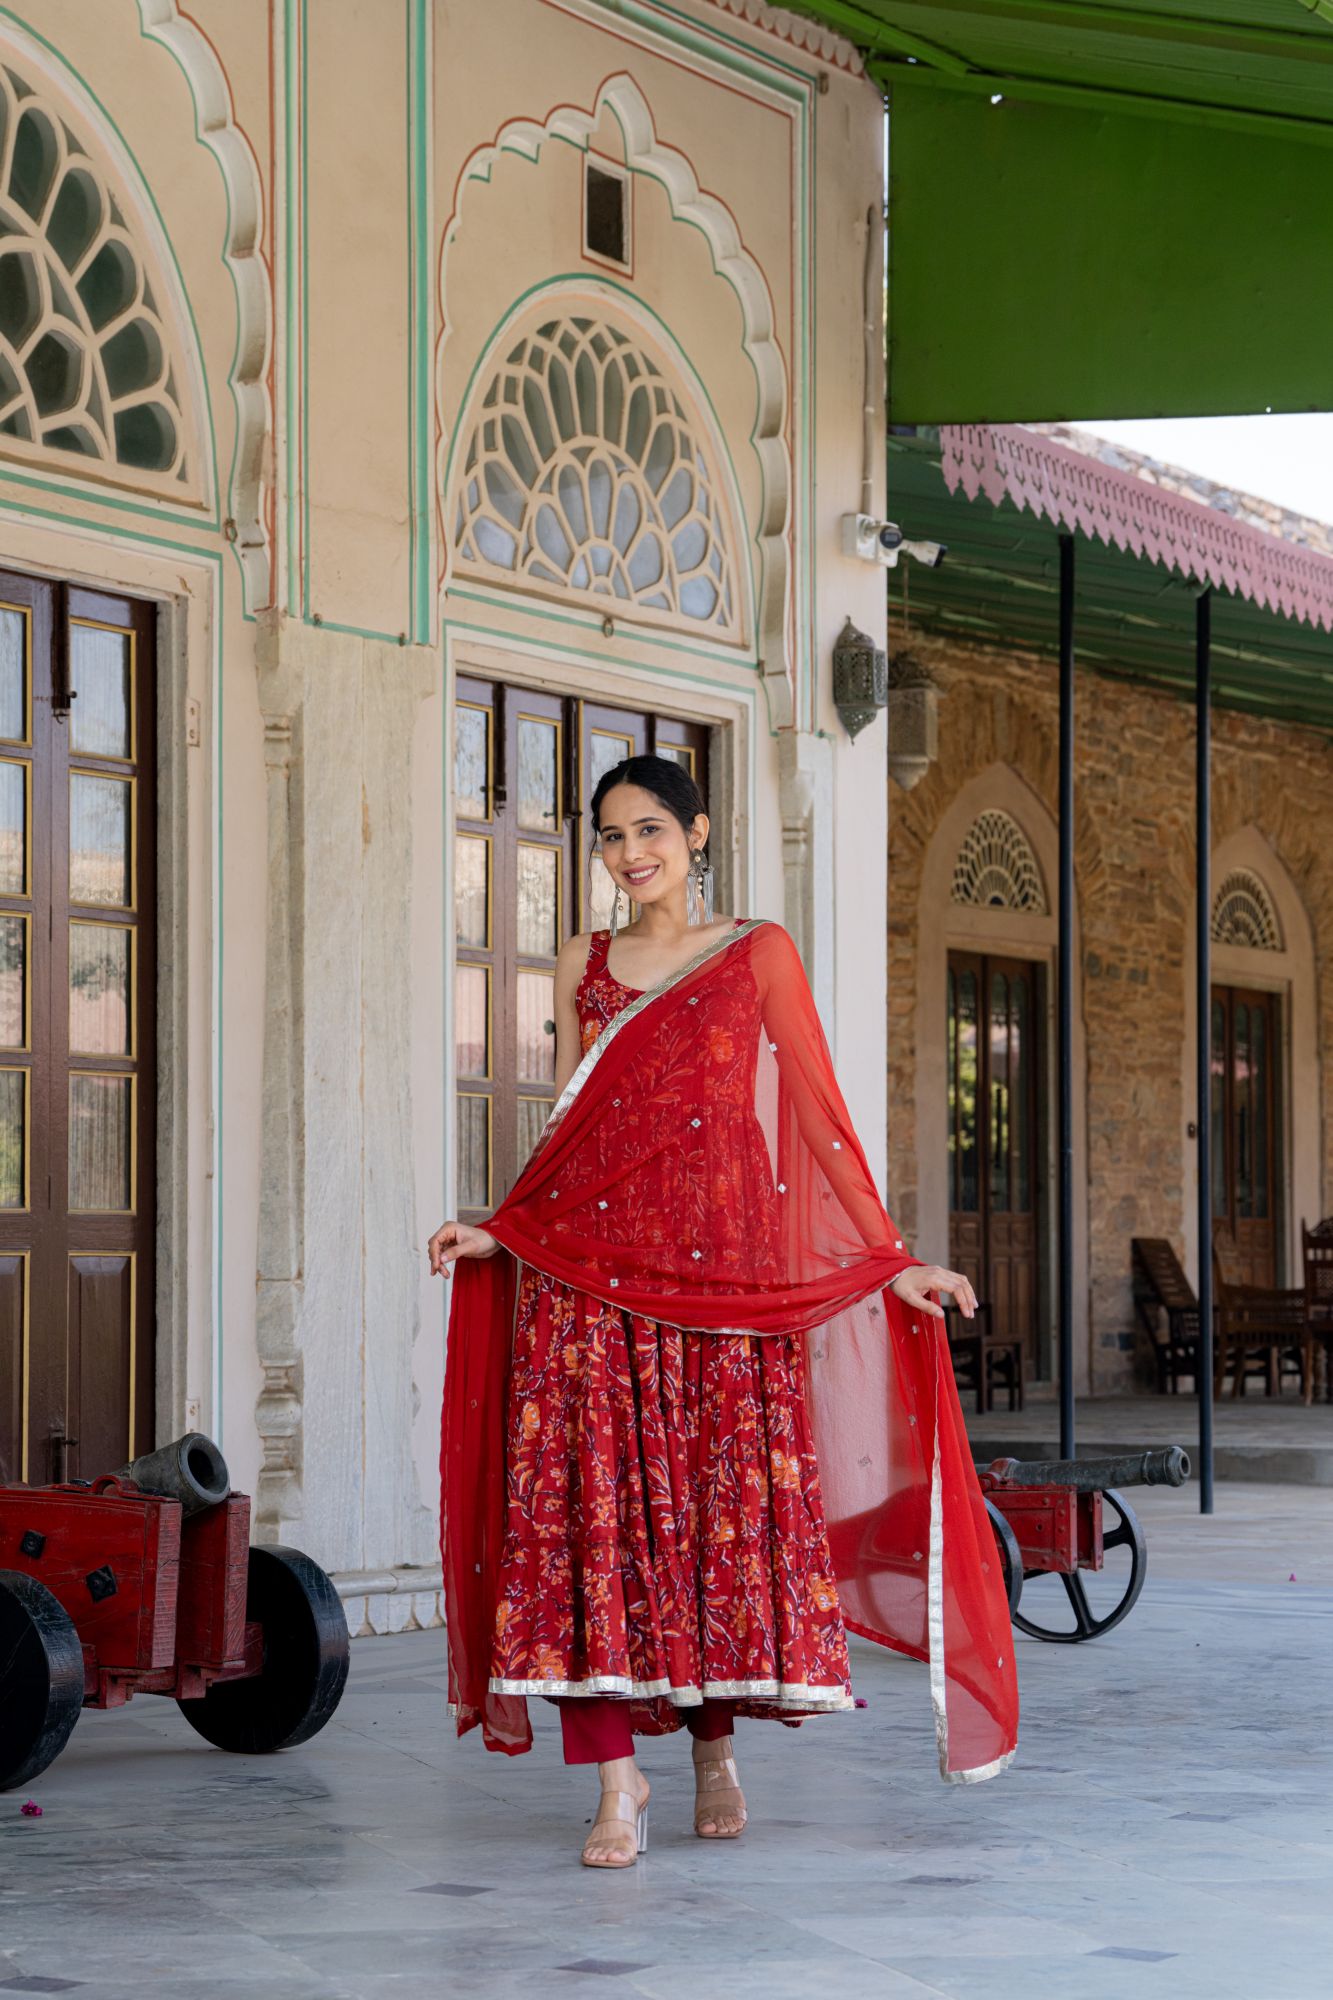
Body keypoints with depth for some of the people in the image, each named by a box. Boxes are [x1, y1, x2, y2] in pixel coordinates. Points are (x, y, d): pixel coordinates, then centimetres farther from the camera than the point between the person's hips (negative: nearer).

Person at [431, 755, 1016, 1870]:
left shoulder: (758, 953, 7)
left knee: (724, 1498, -2)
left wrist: (892, 1262, 1)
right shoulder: (585, 964, 16)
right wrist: (498, 1234, 8)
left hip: (721, 1265, -2)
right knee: (594, 1500, -7)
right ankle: (617, 1777, -5)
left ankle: (717, 1742, 18)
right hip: (589, 1268, 2)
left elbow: (819, 1118, 4)